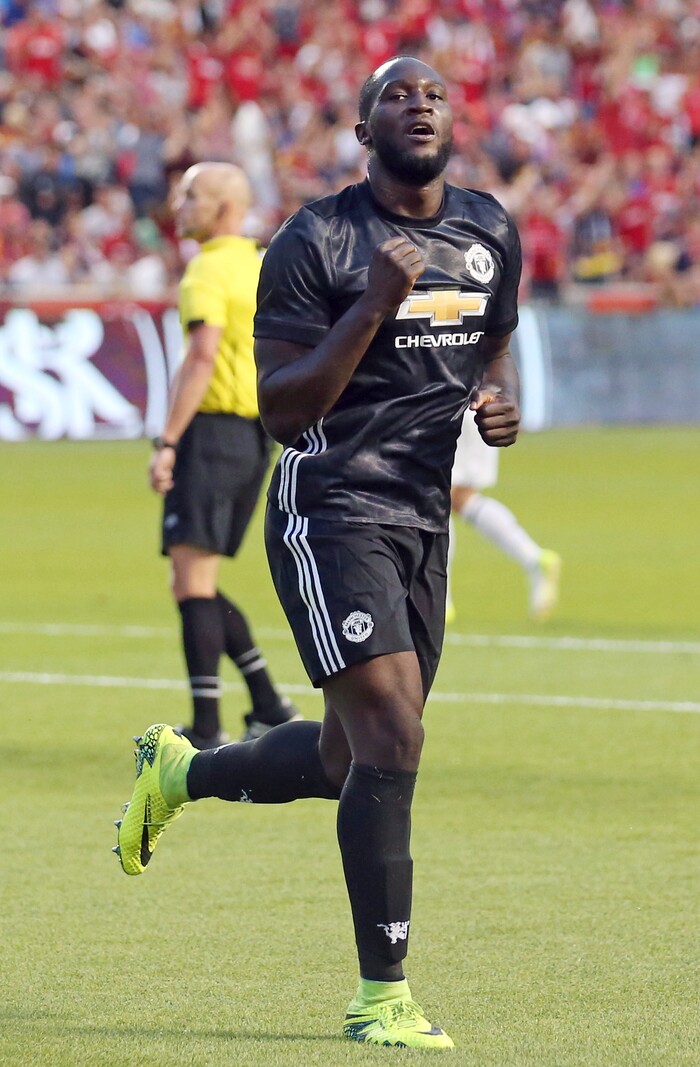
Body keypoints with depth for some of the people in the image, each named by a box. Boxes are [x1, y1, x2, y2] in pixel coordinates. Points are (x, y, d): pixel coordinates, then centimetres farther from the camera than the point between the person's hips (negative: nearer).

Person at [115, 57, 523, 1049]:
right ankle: (381, 995, -9)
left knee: (350, 758, 14)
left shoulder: (491, 231, 9)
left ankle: (180, 772, 43)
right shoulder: (315, 242, -11)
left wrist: (500, 399, 1)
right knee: (391, 737, -17)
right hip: (332, 511, -7)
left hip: (424, 518, 7)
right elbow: (281, 408, -14)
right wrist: (374, 305, -23)